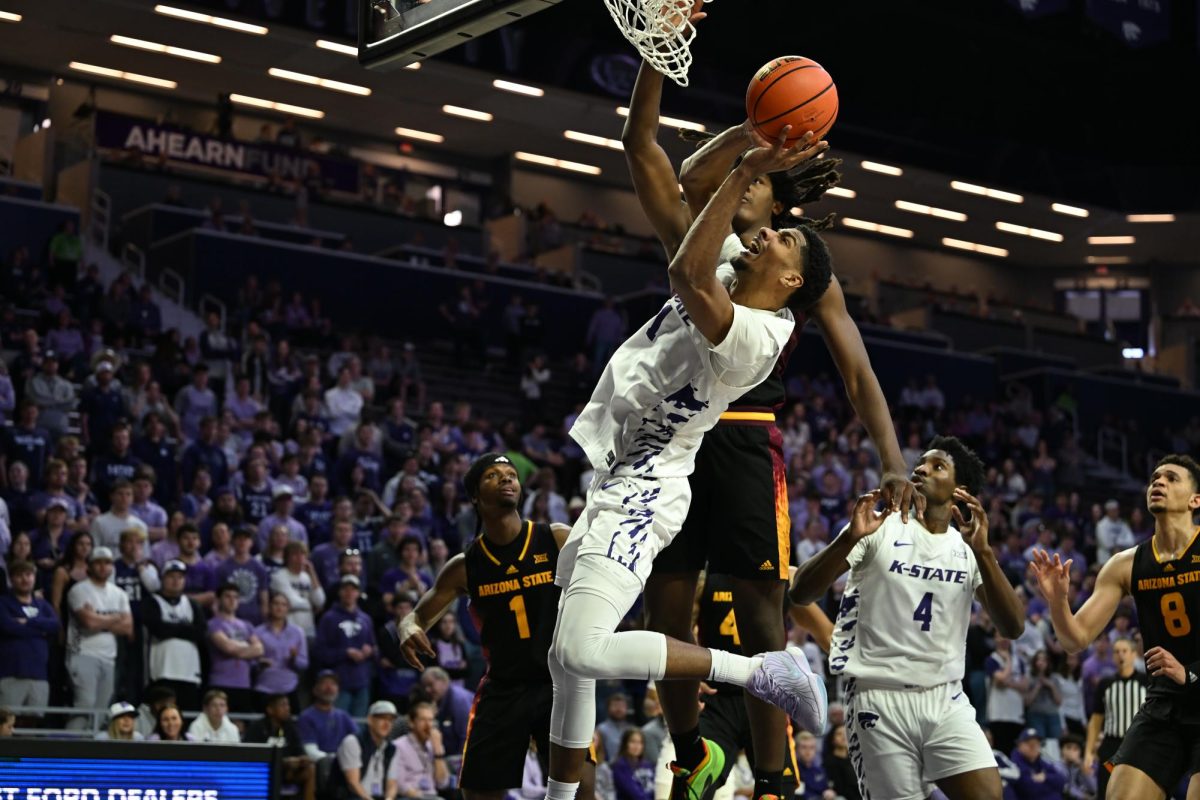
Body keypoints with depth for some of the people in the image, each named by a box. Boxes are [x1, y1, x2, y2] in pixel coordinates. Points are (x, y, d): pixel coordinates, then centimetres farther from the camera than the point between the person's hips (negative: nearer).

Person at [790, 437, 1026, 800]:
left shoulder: (967, 548, 9)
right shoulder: (880, 528, 0)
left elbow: (1012, 626, -3)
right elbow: (800, 592, -8)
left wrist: (982, 551, -15)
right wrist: (850, 538, -23)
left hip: (946, 698, 3)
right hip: (881, 699, -3)